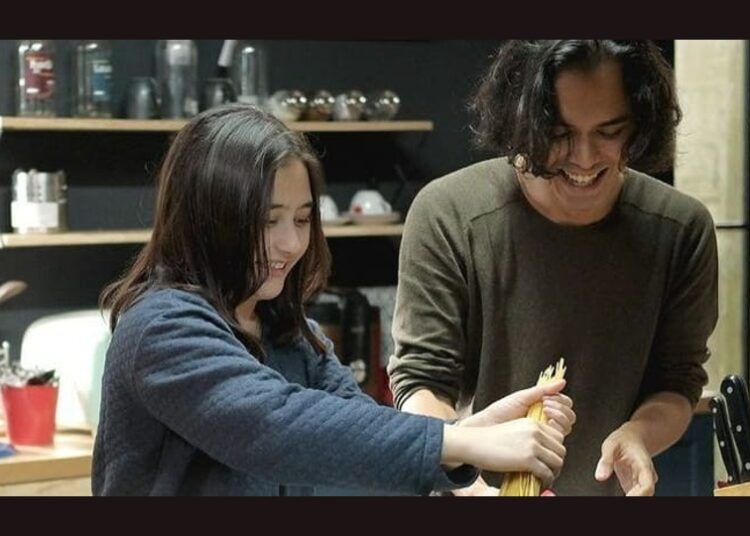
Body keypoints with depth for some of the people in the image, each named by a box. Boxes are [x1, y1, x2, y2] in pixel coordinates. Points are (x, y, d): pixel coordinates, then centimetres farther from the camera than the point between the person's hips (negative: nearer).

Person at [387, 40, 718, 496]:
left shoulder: (681, 228, -11)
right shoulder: (447, 216, -19)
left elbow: (678, 382, -4)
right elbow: (420, 382, -18)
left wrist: (639, 435, -26)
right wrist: (473, 485, -35)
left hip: (607, 489, 2)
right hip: (479, 483, -2)